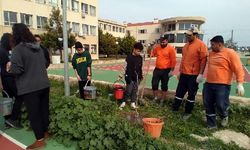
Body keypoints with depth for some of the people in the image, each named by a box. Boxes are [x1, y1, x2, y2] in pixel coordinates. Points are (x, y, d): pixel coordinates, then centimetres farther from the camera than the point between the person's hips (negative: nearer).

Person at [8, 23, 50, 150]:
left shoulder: (18, 49, -13)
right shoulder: (38, 47, 9)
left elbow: (16, 69, -16)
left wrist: (9, 68, 4)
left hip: (30, 88, -7)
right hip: (44, 85, 7)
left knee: (34, 113, 4)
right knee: (44, 109, 17)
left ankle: (40, 140, 14)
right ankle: (45, 132, 33)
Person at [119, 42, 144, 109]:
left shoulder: (140, 57, 7)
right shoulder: (129, 57, -12)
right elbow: (127, 68, -15)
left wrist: (141, 76, 14)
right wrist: (127, 77, -19)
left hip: (137, 77, 6)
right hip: (130, 77, -5)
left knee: (135, 90, 11)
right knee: (128, 90, -1)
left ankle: (133, 103, 21)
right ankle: (124, 102, 16)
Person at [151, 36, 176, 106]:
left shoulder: (171, 48, -10)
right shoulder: (157, 47, 5)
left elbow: (173, 60, -11)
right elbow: (153, 54, 21)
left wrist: (171, 70, -13)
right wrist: (152, 54, -3)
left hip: (166, 70, -4)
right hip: (157, 69, 5)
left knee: (164, 86, 7)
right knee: (154, 84, 6)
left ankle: (162, 100, 21)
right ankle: (155, 98, 26)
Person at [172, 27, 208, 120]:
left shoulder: (201, 45, -10)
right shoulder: (186, 45, 13)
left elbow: (203, 60, -14)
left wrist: (201, 74, -18)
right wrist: (180, 72, 17)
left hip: (194, 75, -7)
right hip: (184, 74, 7)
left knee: (191, 94, 6)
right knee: (179, 92, 12)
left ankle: (188, 112, 20)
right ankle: (174, 109, 24)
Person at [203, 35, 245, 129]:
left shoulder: (230, 53, -8)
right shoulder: (211, 53, 12)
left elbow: (238, 69, -12)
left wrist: (240, 84, -19)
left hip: (222, 85, -6)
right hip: (208, 84, 7)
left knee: (221, 105, -6)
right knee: (208, 105, 7)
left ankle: (224, 116, 31)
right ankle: (211, 125, 24)